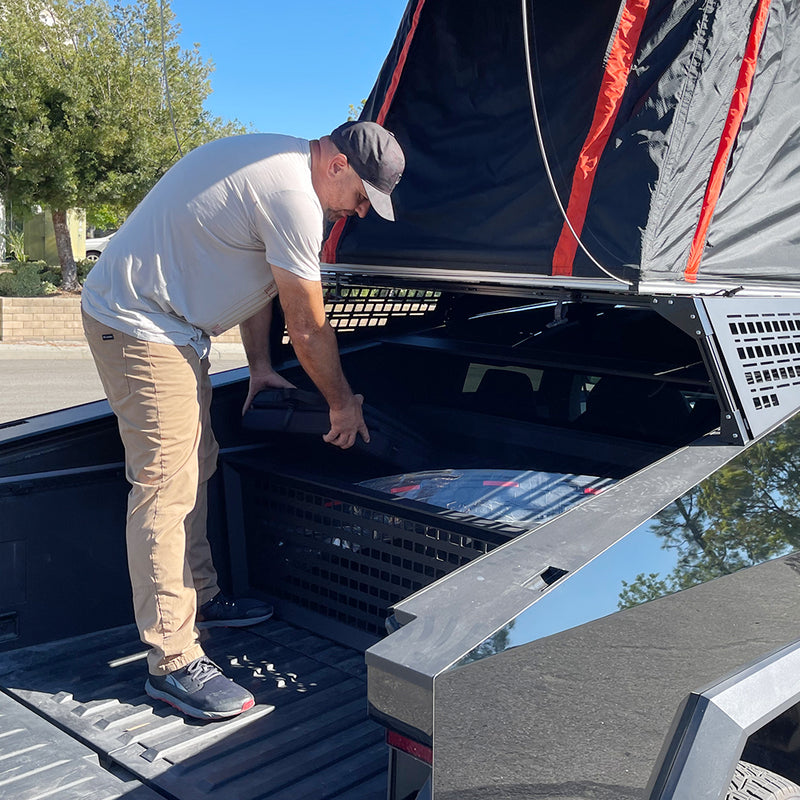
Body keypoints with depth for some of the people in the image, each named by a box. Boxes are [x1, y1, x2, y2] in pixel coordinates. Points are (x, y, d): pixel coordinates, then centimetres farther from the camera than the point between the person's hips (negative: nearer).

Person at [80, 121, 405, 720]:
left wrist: (261, 366, 20)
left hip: (172, 327, 11)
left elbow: (258, 277, 19)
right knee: (167, 487, -11)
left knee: (196, 465, 17)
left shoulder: (278, 161, 12)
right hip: (139, 326, -11)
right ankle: (173, 664, -5)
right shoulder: (292, 196, -22)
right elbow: (309, 328, -15)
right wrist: (344, 404, -1)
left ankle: (199, 598, 32)